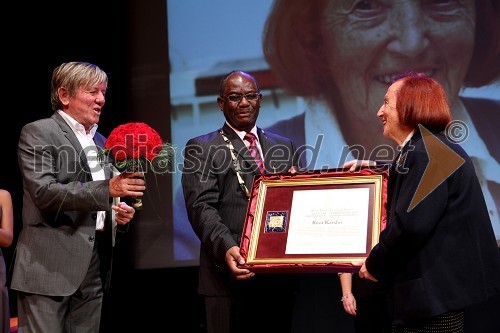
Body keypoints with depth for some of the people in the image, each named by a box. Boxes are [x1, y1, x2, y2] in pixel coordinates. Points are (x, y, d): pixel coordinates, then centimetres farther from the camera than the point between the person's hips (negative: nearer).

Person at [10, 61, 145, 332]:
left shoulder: (100, 142, 19)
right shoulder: (38, 133, -3)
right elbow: (44, 192, -17)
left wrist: (118, 213, 4)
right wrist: (107, 188, -24)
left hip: (94, 269, 7)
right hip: (49, 267, -7)